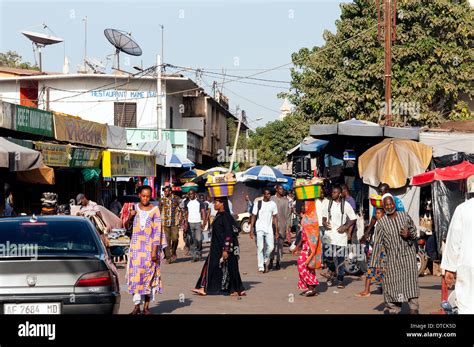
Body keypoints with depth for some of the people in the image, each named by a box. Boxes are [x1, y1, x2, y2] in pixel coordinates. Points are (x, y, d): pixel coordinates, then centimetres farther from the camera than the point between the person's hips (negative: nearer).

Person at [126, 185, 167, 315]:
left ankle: (146, 306, 9)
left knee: (149, 274, 1)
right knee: (135, 273, -4)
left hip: (150, 246, -3)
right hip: (136, 246, 3)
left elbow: (157, 231, -6)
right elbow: (127, 224, 21)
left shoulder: (155, 210, -3)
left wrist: (154, 251, -12)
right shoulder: (135, 208, 7)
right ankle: (137, 306, -3)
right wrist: (130, 217, -2)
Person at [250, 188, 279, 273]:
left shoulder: (273, 204, 7)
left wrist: (276, 231, 6)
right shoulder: (258, 204, 1)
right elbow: (253, 217, 3)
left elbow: (275, 218, 10)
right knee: (260, 248, -4)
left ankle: (265, 261, 24)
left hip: (269, 229, 2)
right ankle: (261, 267, 0)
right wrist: (251, 230, -3)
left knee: (270, 247, -3)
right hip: (259, 228, -2)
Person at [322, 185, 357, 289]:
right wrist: (324, 223, -1)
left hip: (340, 235, -3)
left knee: (340, 258, -2)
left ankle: (340, 280, 8)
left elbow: (353, 219, 1)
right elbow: (324, 216, 20)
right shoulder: (329, 203, 9)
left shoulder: (345, 205, -2)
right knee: (328, 256, 0)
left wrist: (346, 227, -11)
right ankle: (332, 272, 29)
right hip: (329, 234, 3)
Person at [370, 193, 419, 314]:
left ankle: (414, 309, 0)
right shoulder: (381, 222, -1)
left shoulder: (405, 216, 2)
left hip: (408, 255, 0)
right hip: (392, 258, 0)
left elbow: (414, 231, 16)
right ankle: (393, 310, 12)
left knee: (411, 281, -4)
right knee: (392, 283, 1)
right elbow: (377, 243, 0)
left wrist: (409, 234, -9)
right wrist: (373, 263, -2)